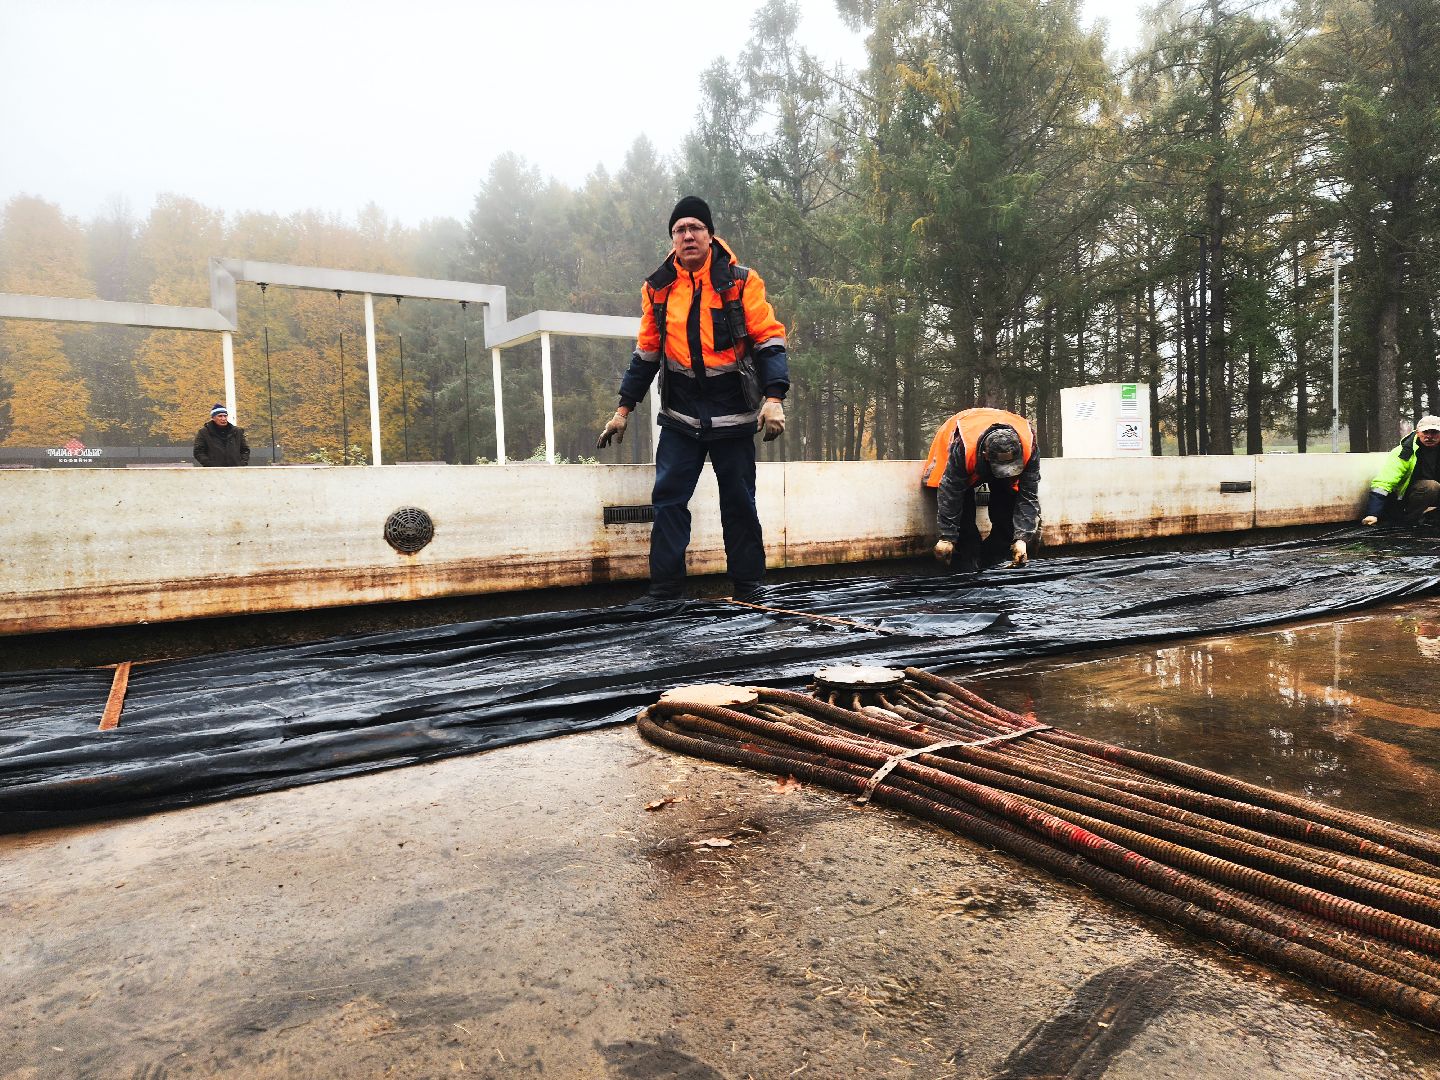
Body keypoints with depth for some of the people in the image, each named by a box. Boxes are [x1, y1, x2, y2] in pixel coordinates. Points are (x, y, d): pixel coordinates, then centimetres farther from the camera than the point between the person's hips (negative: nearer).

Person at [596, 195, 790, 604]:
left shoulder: (741, 281, -4)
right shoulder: (658, 288, 7)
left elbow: (769, 340, -7)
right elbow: (646, 351, 14)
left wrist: (774, 397, -20)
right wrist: (624, 408, 13)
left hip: (732, 413, -2)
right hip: (680, 413, 3)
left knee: (738, 502, 5)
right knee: (668, 498, -3)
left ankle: (748, 587, 17)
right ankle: (664, 591, 4)